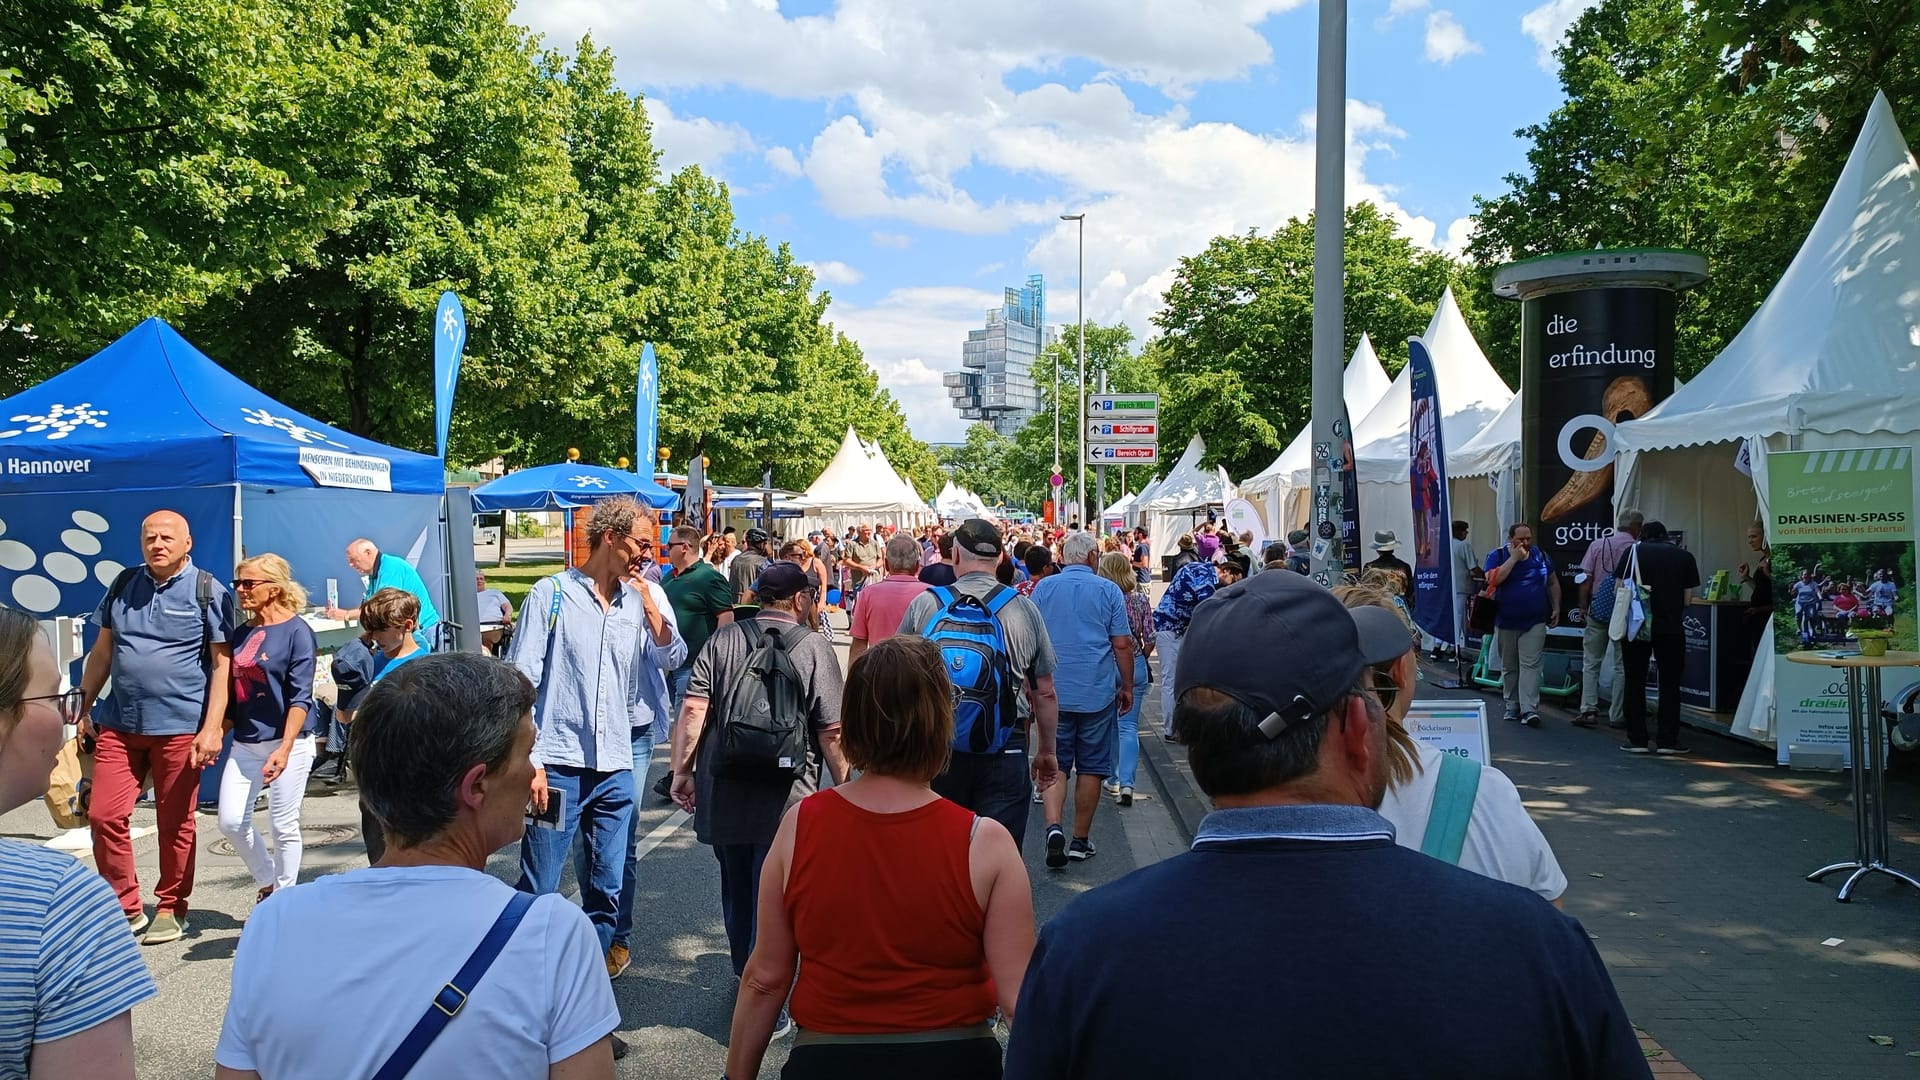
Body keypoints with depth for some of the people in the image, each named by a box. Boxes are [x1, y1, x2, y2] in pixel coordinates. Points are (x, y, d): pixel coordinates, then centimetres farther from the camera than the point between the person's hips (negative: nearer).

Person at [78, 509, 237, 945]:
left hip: (180, 728, -4)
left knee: (174, 824, 6)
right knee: (103, 816, 0)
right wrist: (82, 709, 13)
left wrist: (212, 727, -13)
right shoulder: (123, 585, 9)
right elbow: (102, 652, 17)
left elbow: (222, 664, -7)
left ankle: (171, 910, 21)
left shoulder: (208, 591, -4)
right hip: (119, 725, 4)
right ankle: (128, 909, 15)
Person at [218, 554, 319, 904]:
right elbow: (232, 692, 16)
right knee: (231, 821, 2)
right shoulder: (241, 634, 9)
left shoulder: (296, 631, -9)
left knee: (284, 826, 2)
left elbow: (300, 696, -14)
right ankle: (268, 883, 25)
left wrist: (284, 748, -22)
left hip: (289, 740, -6)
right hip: (245, 743, 6)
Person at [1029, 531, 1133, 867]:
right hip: (1098, 693, -1)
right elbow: (1123, 644, -4)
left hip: (1053, 692, 1)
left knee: (1054, 763, 6)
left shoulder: (1043, 588, 4)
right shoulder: (1108, 590, -2)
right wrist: (1127, 687, 7)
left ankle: (1054, 827, -16)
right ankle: (1080, 841, 17)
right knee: (1091, 767, 10)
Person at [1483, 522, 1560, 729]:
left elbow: (1553, 583, 15)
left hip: (1535, 622, 0)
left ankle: (1529, 709, -14)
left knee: (1530, 665, -9)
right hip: (1506, 623, 0)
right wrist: (1514, 558, -17)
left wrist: (1556, 607, 7)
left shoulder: (1540, 555, 7)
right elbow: (1493, 579, -19)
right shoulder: (1497, 555, -2)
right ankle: (1512, 706, 22)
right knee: (1509, 667, 10)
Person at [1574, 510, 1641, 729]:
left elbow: (1586, 580, -1)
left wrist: (1583, 607, 6)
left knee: (1591, 662, 9)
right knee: (1621, 665, 7)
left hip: (1598, 609, 2)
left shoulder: (1597, 545, 1)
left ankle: (1588, 709, 0)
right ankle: (1616, 715, 9)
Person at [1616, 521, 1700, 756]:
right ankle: (1667, 740, 7)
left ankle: (1637, 739, 7)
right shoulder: (1685, 556, 6)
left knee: (1635, 683, 7)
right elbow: (1687, 598, 3)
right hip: (1671, 627, 0)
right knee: (1670, 684, 9)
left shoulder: (1633, 552, 3)